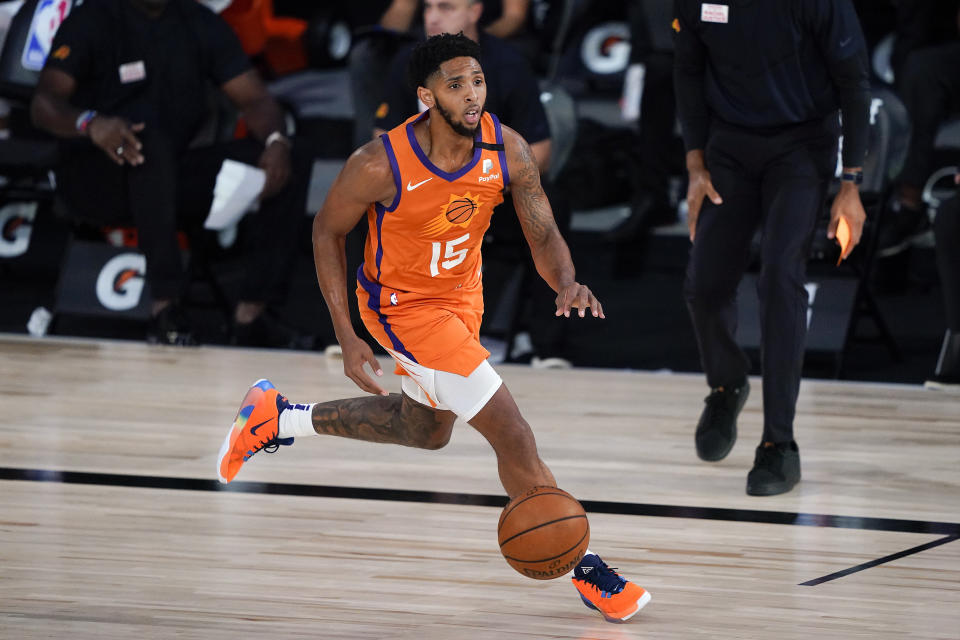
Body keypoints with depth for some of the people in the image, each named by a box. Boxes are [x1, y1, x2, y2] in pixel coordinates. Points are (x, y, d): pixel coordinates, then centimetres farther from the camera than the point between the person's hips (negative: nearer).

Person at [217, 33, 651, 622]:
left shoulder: (508, 151, -19)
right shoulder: (381, 165, -30)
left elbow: (544, 235, -10)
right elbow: (328, 231, -14)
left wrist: (567, 282, -33)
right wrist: (347, 337, -16)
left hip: (462, 296, 7)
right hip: (402, 305, -7)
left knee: (425, 430, 29)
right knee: (512, 435, -10)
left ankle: (278, 418, 41)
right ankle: (584, 568, 4)